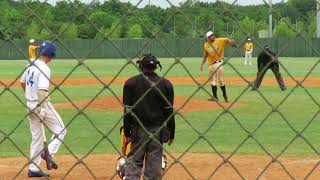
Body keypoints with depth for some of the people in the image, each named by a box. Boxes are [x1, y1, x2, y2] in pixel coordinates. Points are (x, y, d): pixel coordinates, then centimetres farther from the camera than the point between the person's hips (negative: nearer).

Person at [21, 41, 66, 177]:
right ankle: (48, 154, -13)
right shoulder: (44, 69, -18)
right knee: (60, 130, 5)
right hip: (42, 104, -8)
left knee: (36, 136, 13)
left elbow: (22, 83, 21)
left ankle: (33, 169, 13)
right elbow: (42, 90, -26)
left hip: (30, 104, 8)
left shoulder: (31, 65, 8)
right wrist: (40, 110, -28)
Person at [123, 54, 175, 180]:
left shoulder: (131, 83, -2)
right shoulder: (166, 84, 0)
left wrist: (127, 132, 1)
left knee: (133, 163, 4)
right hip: (158, 130, 1)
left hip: (138, 128, -1)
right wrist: (171, 133, 7)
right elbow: (169, 111, 0)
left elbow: (128, 110, -3)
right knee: (154, 164, 4)